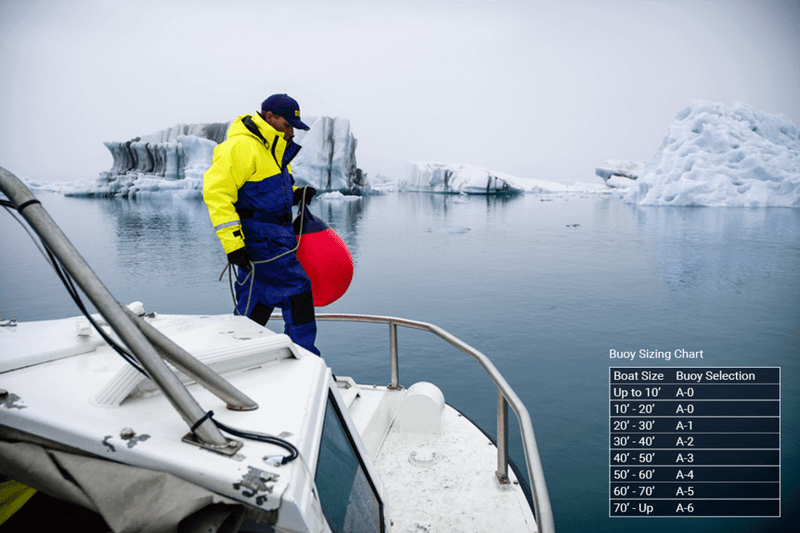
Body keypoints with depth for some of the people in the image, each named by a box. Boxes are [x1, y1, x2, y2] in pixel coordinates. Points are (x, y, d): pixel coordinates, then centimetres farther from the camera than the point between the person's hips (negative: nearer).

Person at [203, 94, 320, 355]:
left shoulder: (273, 149, 18)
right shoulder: (242, 146, -14)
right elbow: (216, 190, -21)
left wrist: (296, 194, 9)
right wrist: (232, 242, -26)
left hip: (274, 235, 10)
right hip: (259, 236, -10)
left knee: (257, 302, 15)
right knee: (297, 292, -7)